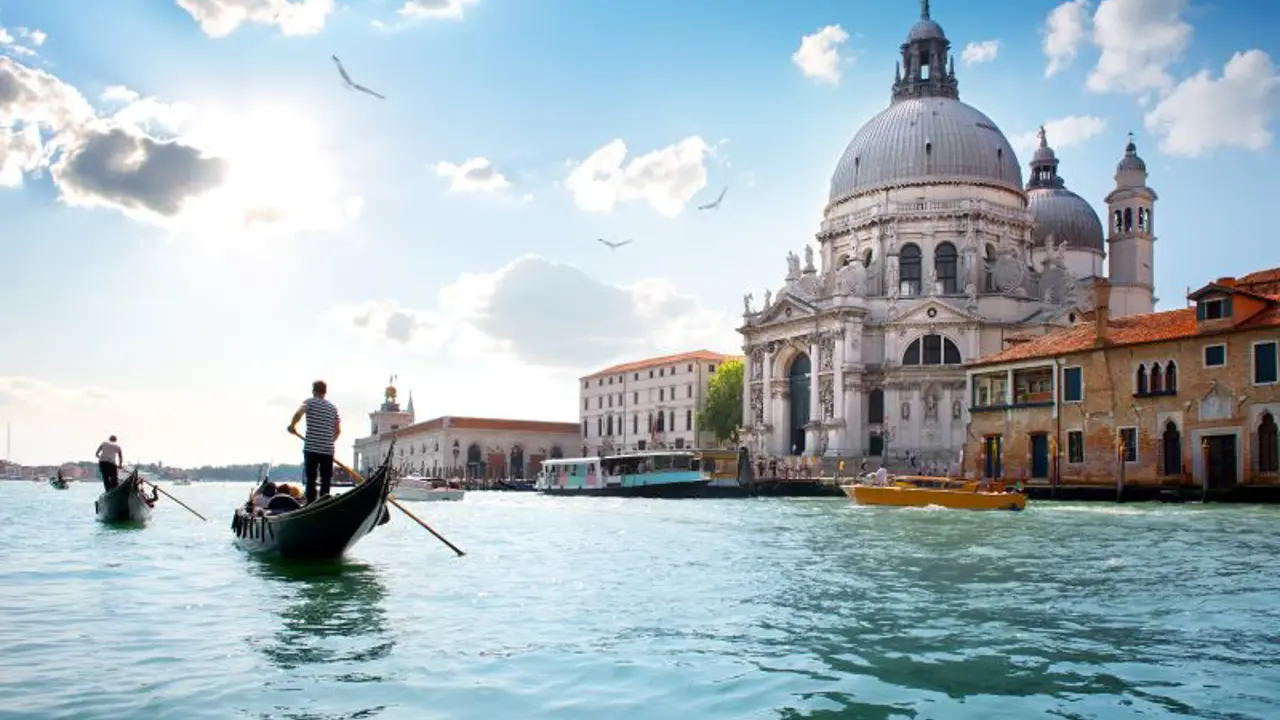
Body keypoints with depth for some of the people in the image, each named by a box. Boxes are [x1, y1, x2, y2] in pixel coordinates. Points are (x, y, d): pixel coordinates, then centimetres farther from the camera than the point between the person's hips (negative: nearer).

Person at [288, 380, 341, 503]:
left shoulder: (310, 402, 1)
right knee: (326, 480, 6)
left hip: (311, 448, -3)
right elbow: (338, 430, 15)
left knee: (310, 479, 2)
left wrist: (292, 426, -3)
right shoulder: (333, 407, 14)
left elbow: (299, 413, -19)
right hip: (328, 449, 3)